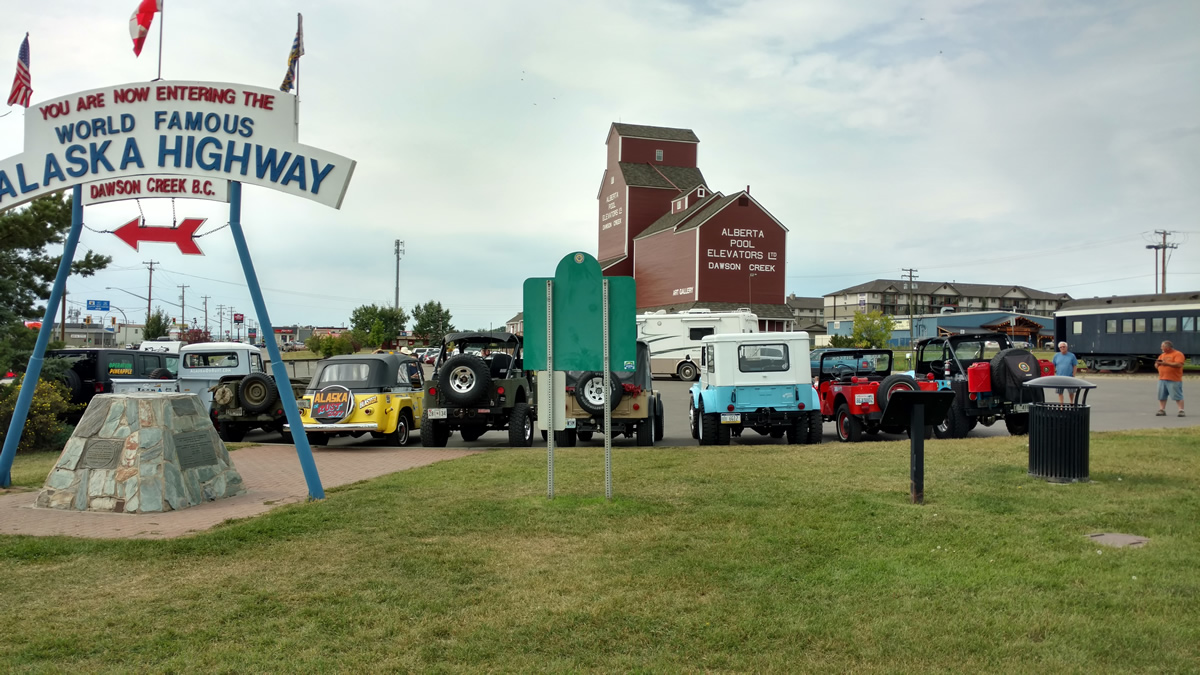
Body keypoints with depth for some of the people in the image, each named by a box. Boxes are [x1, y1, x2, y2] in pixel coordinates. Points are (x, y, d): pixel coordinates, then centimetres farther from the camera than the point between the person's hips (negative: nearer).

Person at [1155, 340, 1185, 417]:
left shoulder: (1178, 354, -4)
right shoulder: (1162, 355, 18)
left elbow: (1178, 364, -18)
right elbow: (1157, 365, 21)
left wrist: (1166, 363, -22)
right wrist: (1157, 364, -3)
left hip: (1174, 380, -7)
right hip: (1162, 379, 7)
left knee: (1177, 396, -6)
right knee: (1162, 396, 5)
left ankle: (1181, 410, -3)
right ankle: (1162, 410, 9)